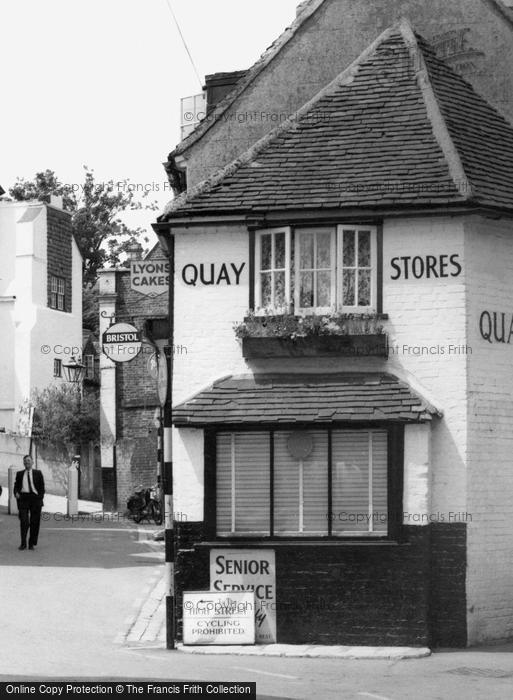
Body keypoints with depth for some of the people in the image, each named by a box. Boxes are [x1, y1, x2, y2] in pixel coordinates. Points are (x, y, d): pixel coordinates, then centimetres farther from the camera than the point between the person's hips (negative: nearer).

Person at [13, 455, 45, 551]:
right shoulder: (19, 474, 14)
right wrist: (16, 493, -7)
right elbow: (16, 486, 13)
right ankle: (23, 543, -6)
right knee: (24, 521, -11)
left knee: (34, 522, 1)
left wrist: (40, 498, -2)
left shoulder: (38, 473, 11)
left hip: (35, 497, 0)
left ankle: (32, 544, 10)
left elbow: (42, 487, 9)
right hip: (23, 498, 0)